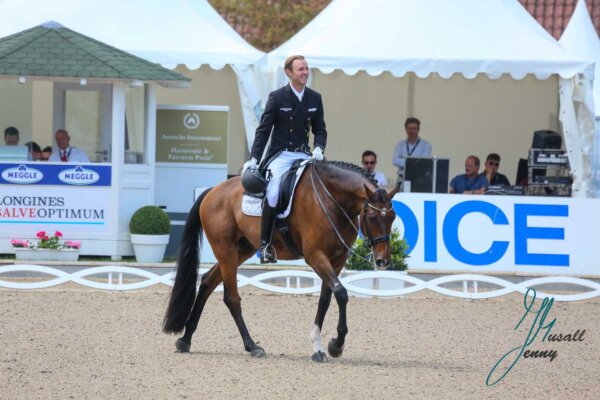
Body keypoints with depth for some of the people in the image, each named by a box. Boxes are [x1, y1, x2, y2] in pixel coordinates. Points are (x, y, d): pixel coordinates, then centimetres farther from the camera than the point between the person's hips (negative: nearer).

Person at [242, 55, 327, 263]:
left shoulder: (315, 98, 7)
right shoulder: (277, 97, -4)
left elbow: (320, 130, 13)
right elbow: (263, 130, -2)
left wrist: (318, 149, -8)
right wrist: (254, 159, -9)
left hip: (303, 154, 4)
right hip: (280, 154, -4)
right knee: (273, 194, -23)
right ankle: (265, 244, -13)